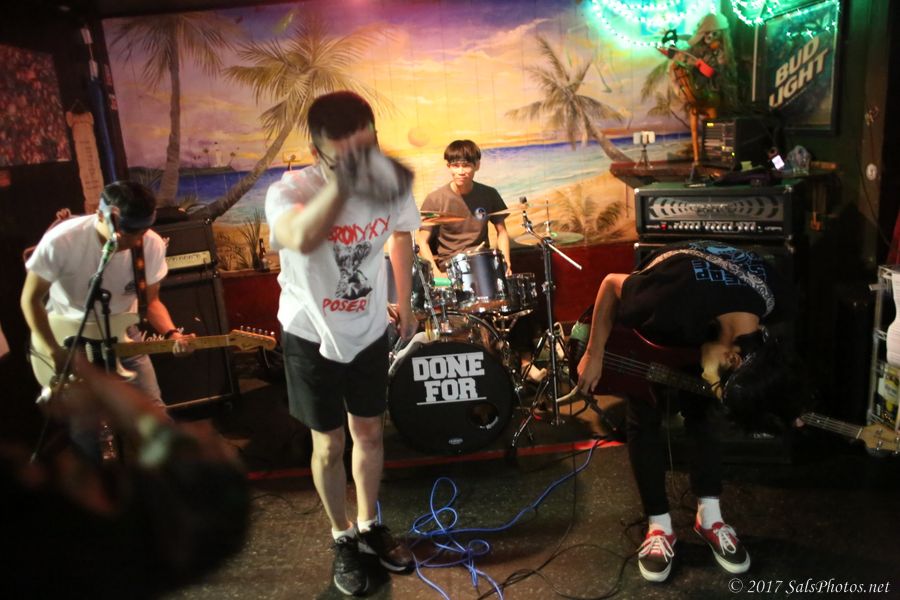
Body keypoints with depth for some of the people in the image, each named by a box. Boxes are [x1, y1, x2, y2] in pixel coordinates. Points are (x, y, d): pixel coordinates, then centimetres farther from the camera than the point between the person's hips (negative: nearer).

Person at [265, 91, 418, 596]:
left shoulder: (391, 183, -15)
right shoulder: (290, 191, -28)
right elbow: (300, 239, -52)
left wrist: (406, 304, 13)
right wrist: (341, 184, -67)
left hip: (369, 331, 3)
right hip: (311, 337, -3)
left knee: (370, 433, 17)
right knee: (330, 446, 10)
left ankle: (370, 526, 41)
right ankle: (343, 539, 35)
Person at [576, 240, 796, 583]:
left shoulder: (775, 300, -31)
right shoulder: (667, 304, -48)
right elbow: (611, 285, -28)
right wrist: (594, 355, -22)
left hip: (702, 320, 4)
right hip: (652, 324, -3)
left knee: (705, 415, 3)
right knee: (646, 419, -4)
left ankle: (709, 518, 19)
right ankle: (659, 527, 10)